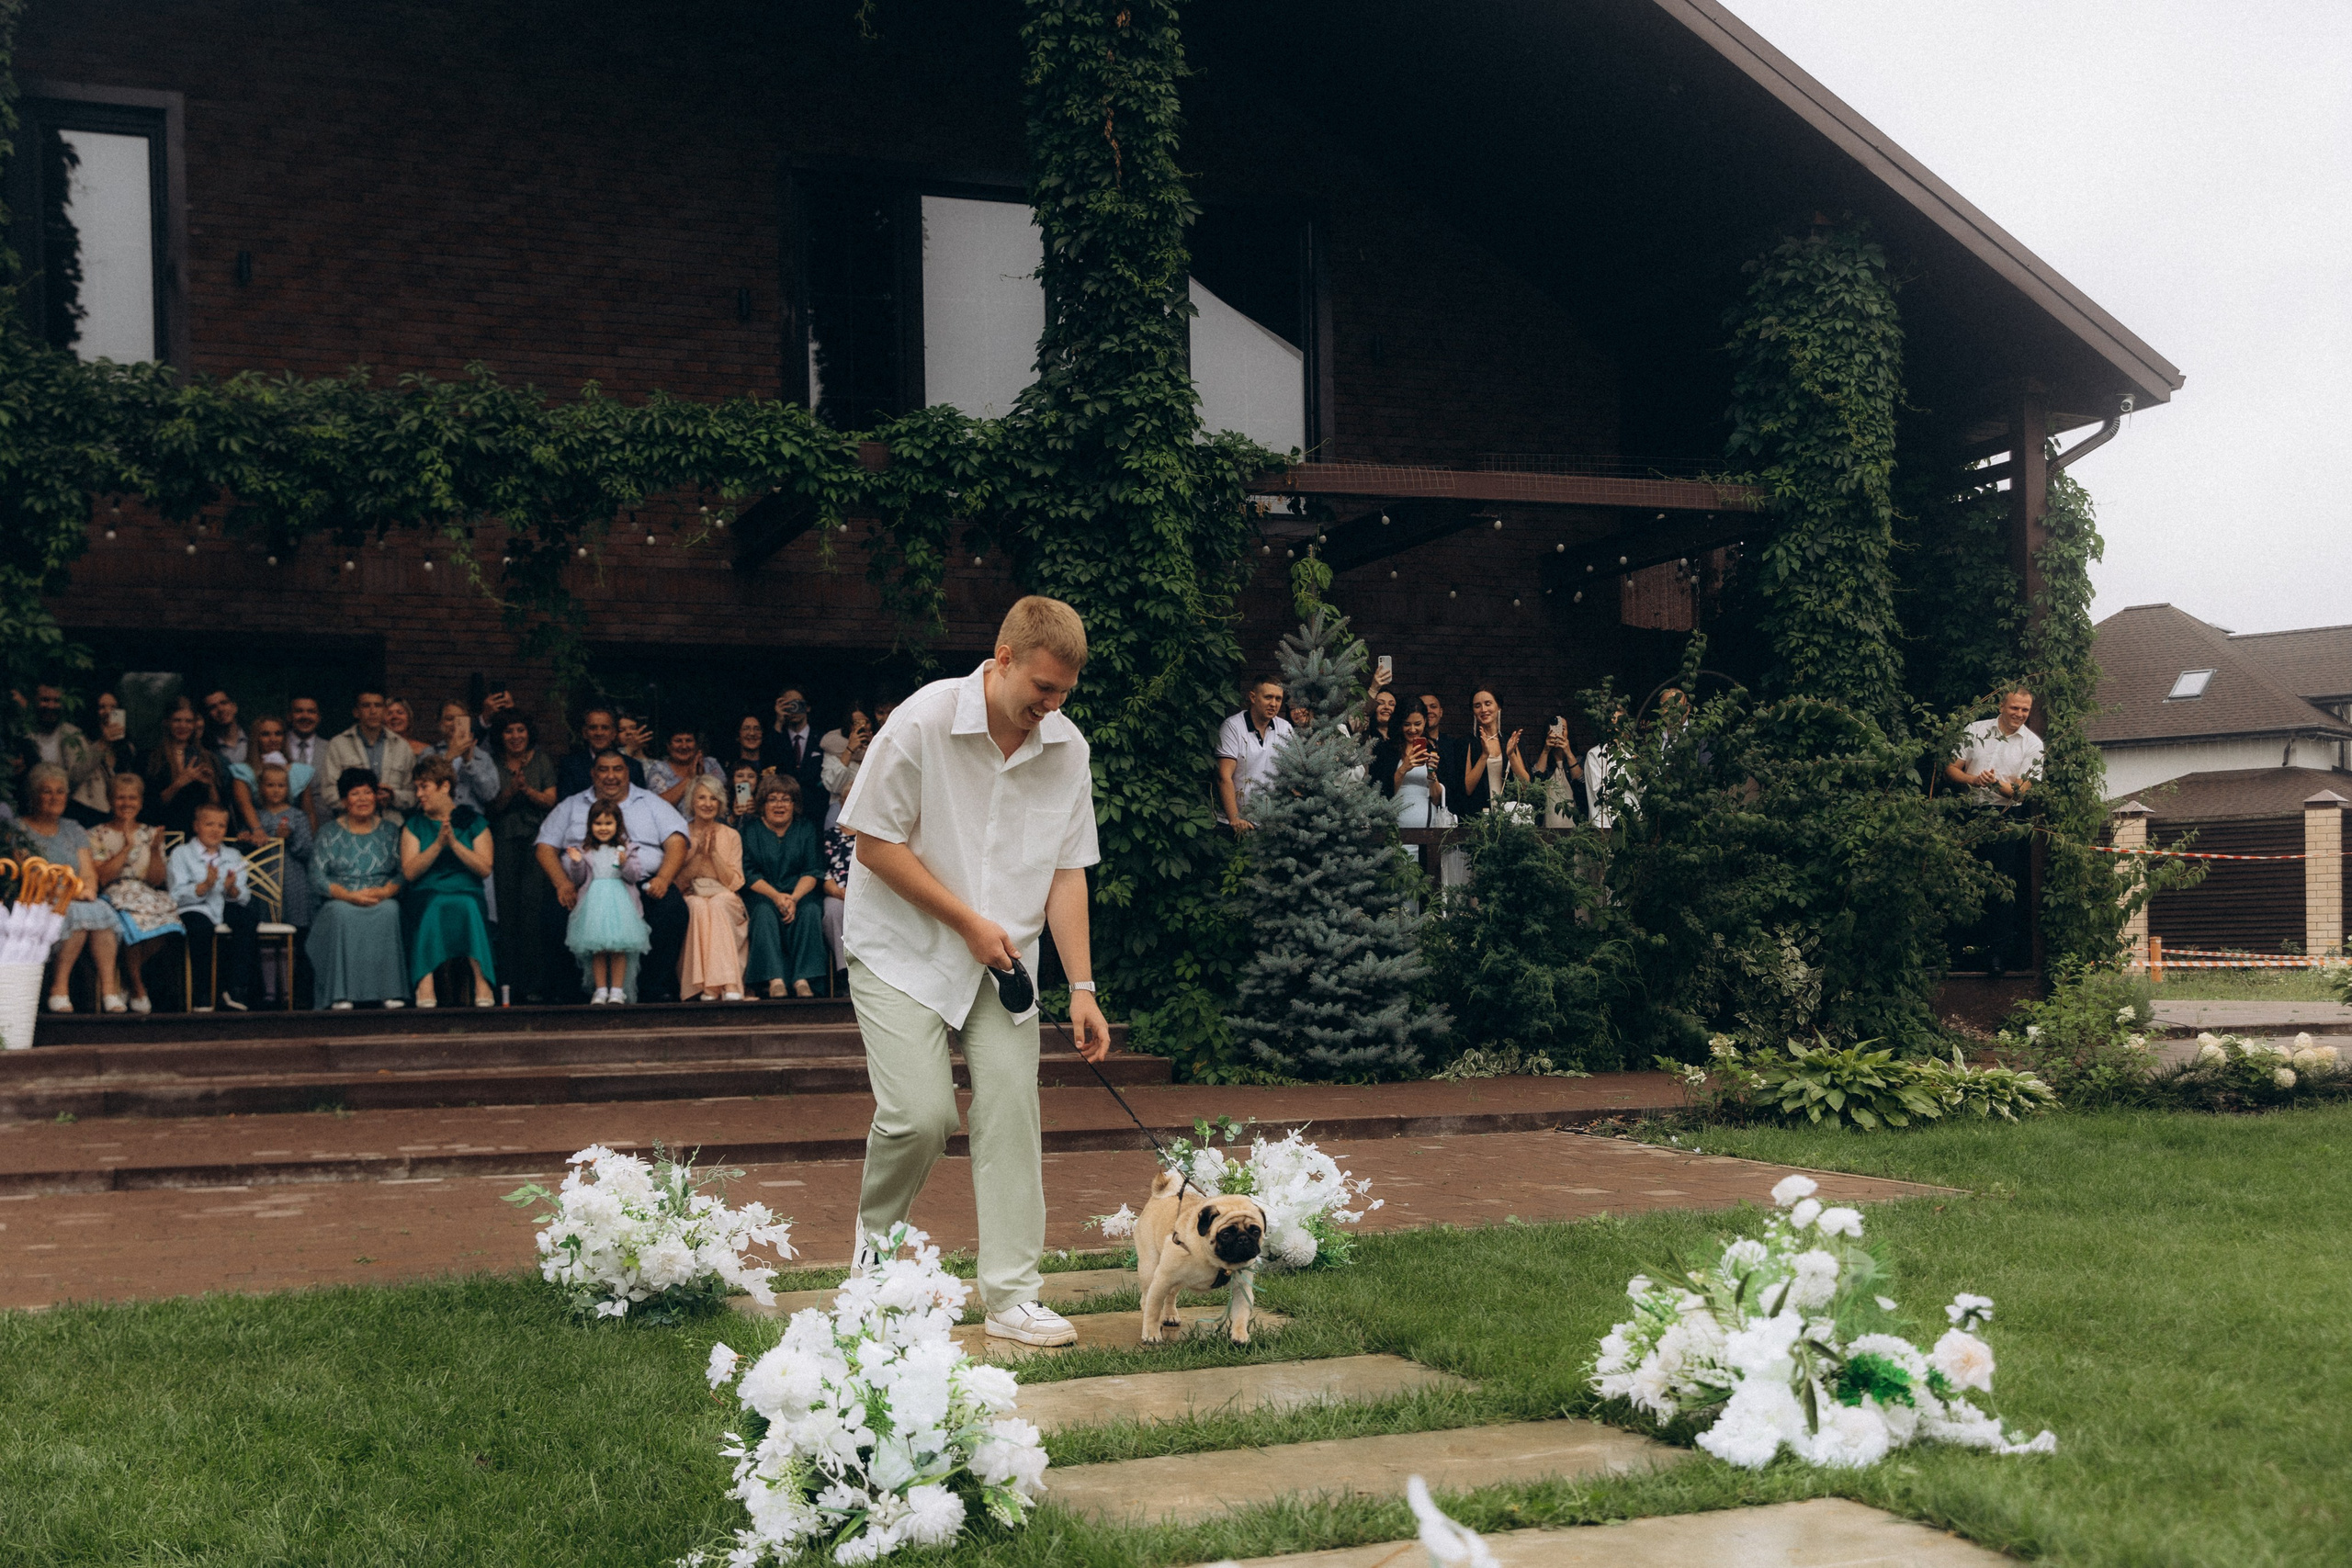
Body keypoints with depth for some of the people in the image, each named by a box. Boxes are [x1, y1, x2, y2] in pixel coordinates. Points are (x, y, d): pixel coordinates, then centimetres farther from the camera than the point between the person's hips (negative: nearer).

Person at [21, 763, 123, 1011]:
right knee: (76, 914, -36)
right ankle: (59, 988, -32)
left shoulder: (73, 830, 22)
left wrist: (89, 888, -13)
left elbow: (89, 873, 13)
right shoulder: (19, 829, 9)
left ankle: (109, 987, -37)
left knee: (101, 910, -31)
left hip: (79, 901, 4)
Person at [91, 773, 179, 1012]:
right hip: (113, 898, -3)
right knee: (133, 923, -37)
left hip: (147, 896, 3)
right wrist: (127, 847, -9)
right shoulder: (97, 835, 8)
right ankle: (138, 989, -17)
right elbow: (102, 877, -6)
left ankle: (127, 979, -9)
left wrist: (155, 849, -7)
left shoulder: (150, 834, 17)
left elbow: (156, 880, 8)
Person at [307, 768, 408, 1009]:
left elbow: (402, 873, 5)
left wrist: (384, 892, -16)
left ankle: (391, 991, -33)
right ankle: (341, 994, -35)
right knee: (342, 914, -36)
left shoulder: (389, 831, 15)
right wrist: (350, 895, -17)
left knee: (389, 911, -34)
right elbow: (317, 877, 0)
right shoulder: (329, 833, 11)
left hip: (382, 901, 1)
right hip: (340, 901, -1)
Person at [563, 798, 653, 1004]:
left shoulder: (624, 849, 8)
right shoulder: (584, 850, 10)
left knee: (619, 948, -5)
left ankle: (618, 990, 0)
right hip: (593, 903, 1)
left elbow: (635, 876, 2)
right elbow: (578, 879, 8)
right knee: (597, 948, -3)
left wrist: (624, 864, -16)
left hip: (620, 901, -1)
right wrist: (576, 863, -9)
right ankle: (601, 990, 4)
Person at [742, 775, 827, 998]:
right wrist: (776, 896, -20)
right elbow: (750, 873, -2)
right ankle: (775, 980, -42)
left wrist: (794, 898, -18)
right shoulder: (751, 831, 9)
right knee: (765, 911, -33)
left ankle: (802, 979, -36)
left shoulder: (806, 829, 11)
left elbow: (812, 871, 1)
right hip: (763, 894, -1)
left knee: (810, 911, -31)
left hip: (800, 893, 1)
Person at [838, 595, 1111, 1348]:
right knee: (921, 1113, -15)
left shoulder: (1067, 748, -2)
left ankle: (1011, 1297, 2)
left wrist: (1081, 987, -3)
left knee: (1012, 1111, -5)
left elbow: (1067, 870, 3)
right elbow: (876, 842, -13)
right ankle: (875, 1234, 17)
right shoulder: (923, 721, -17)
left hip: (1004, 960, 4)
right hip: (903, 949, -4)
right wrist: (968, 921, -14)